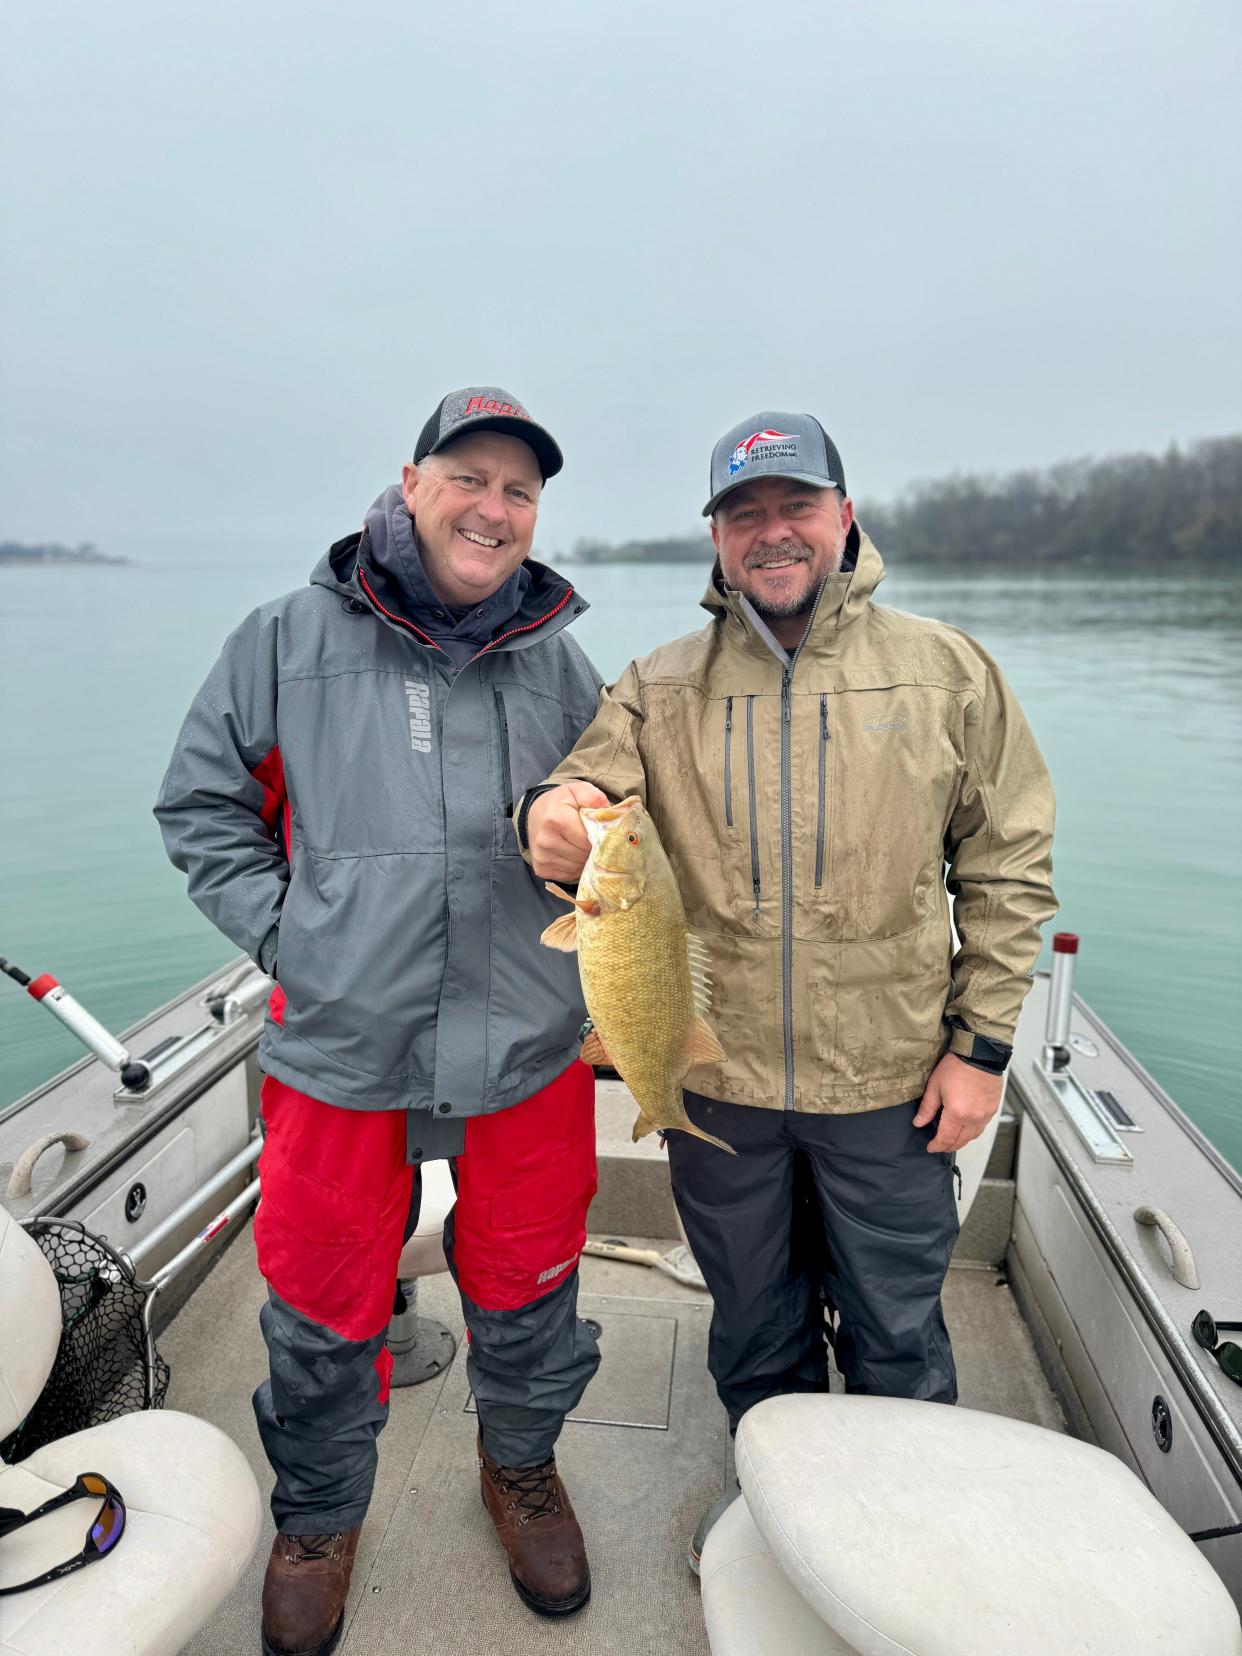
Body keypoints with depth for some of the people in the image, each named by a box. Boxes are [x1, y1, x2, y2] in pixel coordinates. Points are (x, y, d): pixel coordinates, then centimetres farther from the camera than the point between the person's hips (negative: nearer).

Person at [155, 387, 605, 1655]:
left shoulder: (562, 664, 5)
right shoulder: (288, 641, -1)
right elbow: (202, 805, 5)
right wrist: (284, 932, -5)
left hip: (529, 1049, 2)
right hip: (339, 1046, -1)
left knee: (526, 1288, 19)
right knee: (323, 1308, 15)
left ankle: (520, 1468, 50)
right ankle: (318, 1518, 45)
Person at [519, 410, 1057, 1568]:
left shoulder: (946, 670, -4)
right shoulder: (658, 687, -2)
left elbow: (1008, 864, -2)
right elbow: (584, 792, -13)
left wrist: (983, 1041, -5)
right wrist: (551, 821, -38)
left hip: (891, 1079, -1)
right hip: (718, 1076, 2)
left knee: (897, 1332, 19)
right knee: (753, 1323, 23)